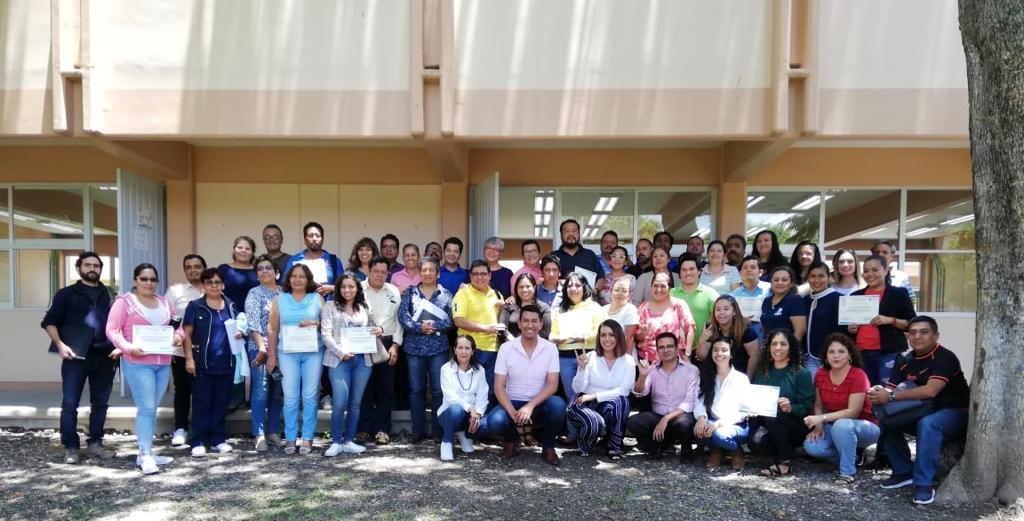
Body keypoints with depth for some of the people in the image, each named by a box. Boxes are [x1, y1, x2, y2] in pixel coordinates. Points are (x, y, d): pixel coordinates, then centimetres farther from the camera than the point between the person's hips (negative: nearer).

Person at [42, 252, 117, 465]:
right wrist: (60, 345, -10)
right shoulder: (67, 294, 4)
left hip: (104, 356, 3)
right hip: (76, 356, -3)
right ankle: (71, 447, 8)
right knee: (70, 404, -1)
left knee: (100, 403, 8)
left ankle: (95, 443, 18)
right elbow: (49, 322, 3)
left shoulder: (108, 295, 12)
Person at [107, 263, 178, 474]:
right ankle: (145, 456, -6)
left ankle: (146, 453, 19)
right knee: (146, 408, -10)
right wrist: (128, 347, -21)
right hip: (137, 363, -6)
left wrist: (178, 335, -1)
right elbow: (111, 330, -7)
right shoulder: (124, 302, -2)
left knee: (152, 409, 11)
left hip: (163, 363, 6)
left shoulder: (163, 302, 15)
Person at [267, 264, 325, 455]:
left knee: (310, 396, 1)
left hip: (313, 352, 0)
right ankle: (290, 438, 9)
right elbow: (272, 328, 6)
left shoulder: (318, 298, 8)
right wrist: (271, 355, 2)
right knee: (290, 397, 0)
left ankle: (307, 438, 9)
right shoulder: (279, 299, 8)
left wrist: (314, 323, -12)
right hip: (287, 353, 0)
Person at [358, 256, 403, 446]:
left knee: (385, 388, 4)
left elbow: (399, 319, 8)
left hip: (387, 343, 2)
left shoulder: (394, 292, 9)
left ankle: (382, 429, 11)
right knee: (364, 387, 2)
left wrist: (395, 345, 1)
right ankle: (363, 428, 12)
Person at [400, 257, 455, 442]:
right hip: (414, 347, 1)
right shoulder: (409, 293, 7)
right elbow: (402, 317, -3)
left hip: (439, 347, -1)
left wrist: (435, 326, -16)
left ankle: (439, 430, 10)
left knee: (439, 390, 1)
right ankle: (418, 431, 14)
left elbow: (452, 320, -2)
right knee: (416, 389, 5)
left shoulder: (446, 295, 6)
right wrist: (420, 327, -15)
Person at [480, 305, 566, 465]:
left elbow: (552, 385, -10)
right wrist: (512, 412, -23)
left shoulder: (550, 348, -5)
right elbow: (499, 387, -7)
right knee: (494, 421, -31)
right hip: (512, 403, 0)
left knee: (558, 404, -32)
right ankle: (512, 440, 7)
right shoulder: (506, 348, -6)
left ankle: (548, 447, -3)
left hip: (539, 404, 0)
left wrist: (530, 406, -25)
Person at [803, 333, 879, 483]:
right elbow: (818, 405, 3)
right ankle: (851, 453, 5)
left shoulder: (858, 375, -21)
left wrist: (822, 418, -30)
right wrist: (819, 425, -15)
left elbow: (853, 412, -24)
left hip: (863, 427, -5)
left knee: (841, 425, -39)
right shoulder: (820, 374, -4)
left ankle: (848, 471, -19)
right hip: (834, 427, 6)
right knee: (810, 446, -22)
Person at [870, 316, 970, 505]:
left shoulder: (945, 357, -20)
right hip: (926, 412, 7)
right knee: (887, 421, -10)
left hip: (955, 413, -7)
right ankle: (904, 472, 1)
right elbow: (890, 390, -3)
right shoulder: (905, 360, 1)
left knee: (928, 424, -36)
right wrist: (879, 394, -28)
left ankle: (924, 484, -28)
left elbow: (930, 390, -33)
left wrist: (891, 396, -33)